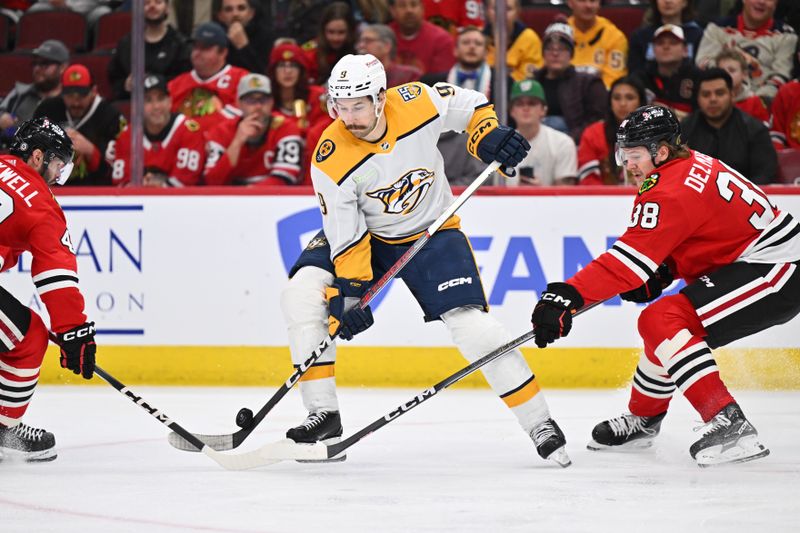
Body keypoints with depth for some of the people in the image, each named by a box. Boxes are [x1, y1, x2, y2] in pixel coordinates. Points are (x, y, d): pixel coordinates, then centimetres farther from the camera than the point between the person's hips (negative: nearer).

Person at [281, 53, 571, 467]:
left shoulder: (418, 103, -23)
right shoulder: (331, 162, -24)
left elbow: (469, 106, -2)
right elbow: (346, 237, -18)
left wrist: (488, 137, -19)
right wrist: (349, 293, -26)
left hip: (433, 230, -1)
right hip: (365, 235, 1)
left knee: (470, 322, -16)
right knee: (302, 296, -20)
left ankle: (540, 424, -4)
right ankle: (324, 417, -10)